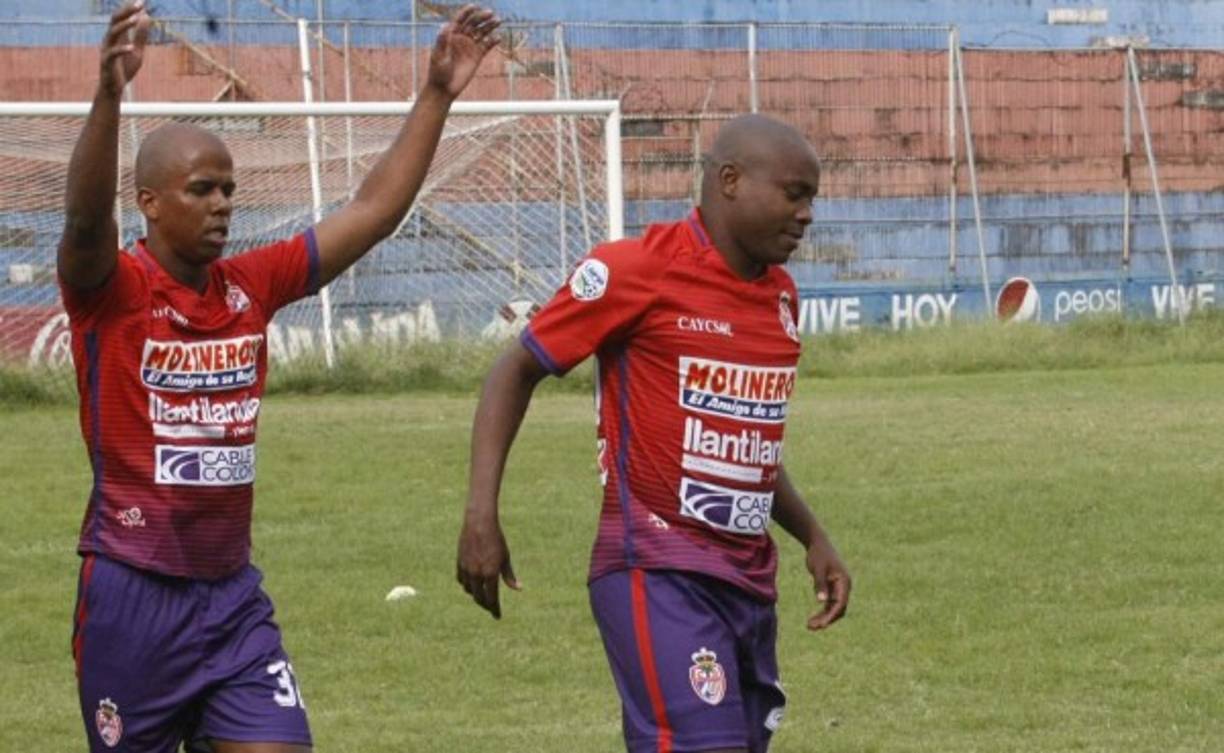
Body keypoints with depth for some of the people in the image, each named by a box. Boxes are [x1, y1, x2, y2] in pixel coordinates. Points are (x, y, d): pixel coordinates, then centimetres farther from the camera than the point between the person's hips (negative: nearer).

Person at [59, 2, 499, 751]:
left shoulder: (252, 287, 6)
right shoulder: (112, 290, -9)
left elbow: (374, 211, 10)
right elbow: (87, 219, -31)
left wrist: (438, 95, 3)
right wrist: (109, 95, -48)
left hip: (234, 595, 4)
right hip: (133, 594, -4)